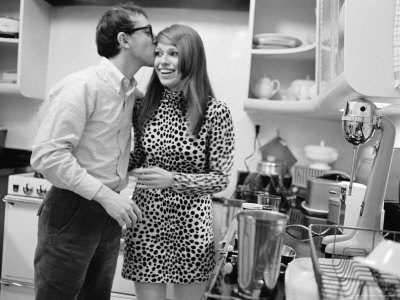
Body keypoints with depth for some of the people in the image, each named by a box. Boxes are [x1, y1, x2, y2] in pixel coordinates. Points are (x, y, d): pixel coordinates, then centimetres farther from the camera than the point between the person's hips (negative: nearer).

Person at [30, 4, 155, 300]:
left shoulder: (133, 92, 6)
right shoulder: (83, 86, -17)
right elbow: (48, 154, -21)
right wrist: (105, 195, -23)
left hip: (109, 212, 7)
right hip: (71, 211, -7)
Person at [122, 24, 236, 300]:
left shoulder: (216, 112, -12)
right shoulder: (144, 106, 0)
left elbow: (221, 178, -11)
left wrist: (172, 179, -23)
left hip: (190, 226, -2)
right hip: (146, 222, 2)